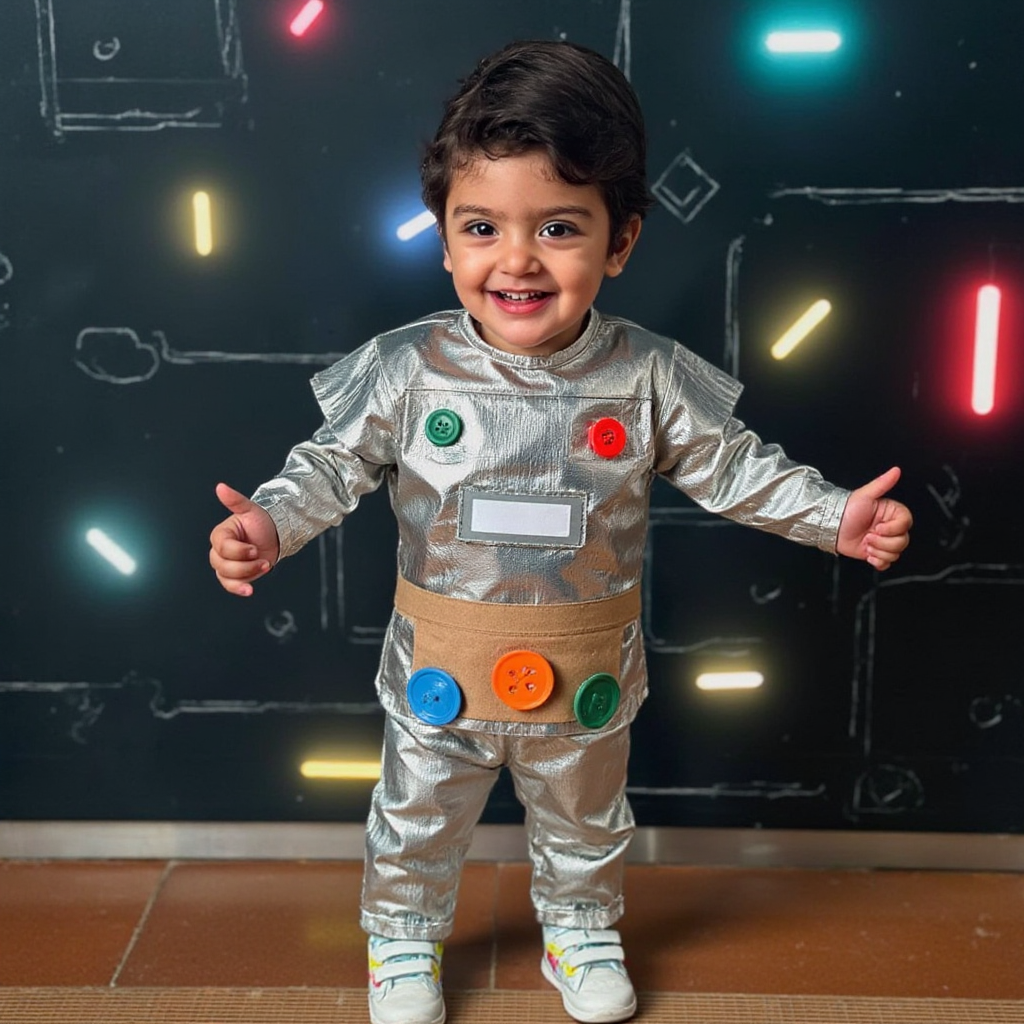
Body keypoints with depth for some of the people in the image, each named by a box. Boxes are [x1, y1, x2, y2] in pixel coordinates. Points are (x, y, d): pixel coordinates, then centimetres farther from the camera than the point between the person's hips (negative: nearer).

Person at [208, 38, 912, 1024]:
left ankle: (580, 932, 55)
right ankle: (405, 939, 50)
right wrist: (268, 522, -28)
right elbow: (335, 463, -12)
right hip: (441, 675, 0)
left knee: (584, 824, 26)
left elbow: (731, 467, -7)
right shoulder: (406, 370, -19)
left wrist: (834, 515, -14)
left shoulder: (648, 377, -17)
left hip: (587, 680, 1)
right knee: (417, 823, 22)